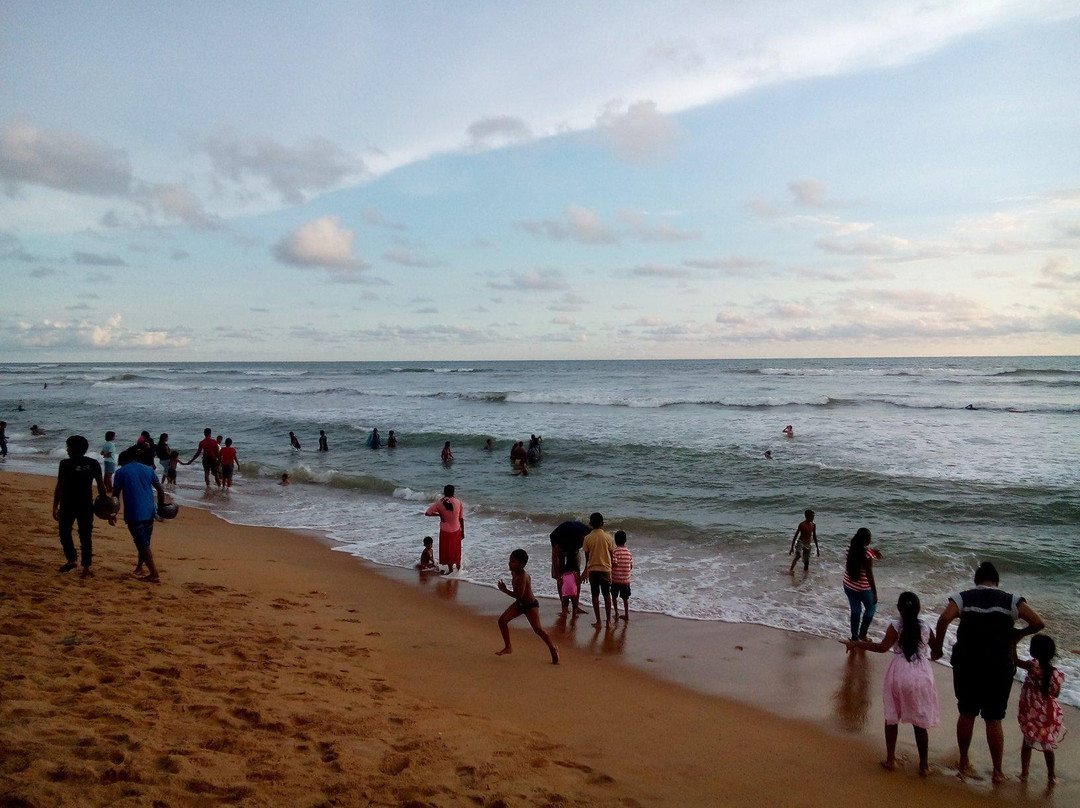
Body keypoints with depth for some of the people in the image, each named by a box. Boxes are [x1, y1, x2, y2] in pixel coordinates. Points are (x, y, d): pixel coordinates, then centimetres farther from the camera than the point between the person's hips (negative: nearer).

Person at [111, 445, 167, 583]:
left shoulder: (121, 472, 0)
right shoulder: (148, 470, 8)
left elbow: (116, 494, 0)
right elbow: (161, 490, 9)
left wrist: (112, 514, 8)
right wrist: (161, 506, 22)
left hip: (134, 514, -4)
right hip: (149, 512, 4)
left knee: (143, 545, -4)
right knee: (144, 542, 20)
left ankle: (155, 575, -9)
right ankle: (139, 567, 37)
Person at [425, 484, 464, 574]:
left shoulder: (439, 502, -11)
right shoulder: (458, 502, -7)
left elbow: (427, 512, -12)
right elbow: (461, 518, -3)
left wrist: (439, 514, -1)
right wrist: (462, 532, 6)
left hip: (445, 530, -2)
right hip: (456, 530, 2)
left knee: (447, 550, 13)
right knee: (456, 549, 21)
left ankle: (450, 569, 19)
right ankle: (458, 567, 36)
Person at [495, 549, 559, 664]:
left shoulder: (522, 577, -29)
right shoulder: (514, 573, -3)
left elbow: (518, 595, -34)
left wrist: (505, 590, -28)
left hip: (530, 605, -9)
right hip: (519, 603, 9)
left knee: (538, 629, -7)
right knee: (502, 620, -2)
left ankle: (553, 648, 14)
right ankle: (508, 647, 10)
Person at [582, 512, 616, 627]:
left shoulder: (587, 538, -6)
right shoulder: (608, 537, -6)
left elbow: (587, 556, 3)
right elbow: (611, 554, 0)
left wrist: (586, 571, 17)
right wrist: (610, 567, 15)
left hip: (592, 570, 0)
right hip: (605, 569, 0)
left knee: (595, 595, 8)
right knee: (607, 595, 12)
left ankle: (598, 622, 9)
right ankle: (608, 621, 15)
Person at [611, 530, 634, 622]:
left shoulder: (615, 551, -13)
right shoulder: (629, 552, 1)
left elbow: (614, 564, -19)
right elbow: (631, 566, 3)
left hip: (616, 579, -4)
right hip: (626, 579, 4)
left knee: (614, 596, 13)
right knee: (625, 597, 15)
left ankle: (616, 612, 3)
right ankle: (626, 614, 19)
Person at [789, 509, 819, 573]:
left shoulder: (813, 525, 7)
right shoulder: (802, 524, -10)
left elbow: (814, 537, 17)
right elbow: (795, 536, -8)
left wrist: (817, 549, 17)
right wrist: (792, 547, -10)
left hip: (807, 545, 5)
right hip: (800, 542, -5)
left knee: (806, 562, 4)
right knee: (798, 555, -31)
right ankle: (791, 570, -28)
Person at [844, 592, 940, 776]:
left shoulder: (895, 627, -7)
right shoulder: (925, 628, 3)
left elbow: (883, 647, -21)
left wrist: (856, 644, -19)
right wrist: (930, 655, 40)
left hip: (899, 675, -2)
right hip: (922, 676, 2)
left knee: (892, 718, 14)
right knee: (920, 722, 10)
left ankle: (890, 760, 20)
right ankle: (924, 765, 15)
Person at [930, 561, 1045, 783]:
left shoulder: (963, 598, -2)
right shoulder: (1010, 601, -1)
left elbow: (944, 619, -18)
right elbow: (1038, 623, -10)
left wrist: (937, 649, -8)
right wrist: (1018, 633, 9)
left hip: (966, 665, 1)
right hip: (999, 669, 0)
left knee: (966, 714, 16)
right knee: (994, 719, 11)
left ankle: (963, 763, 27)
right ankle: (998, 770, 20)